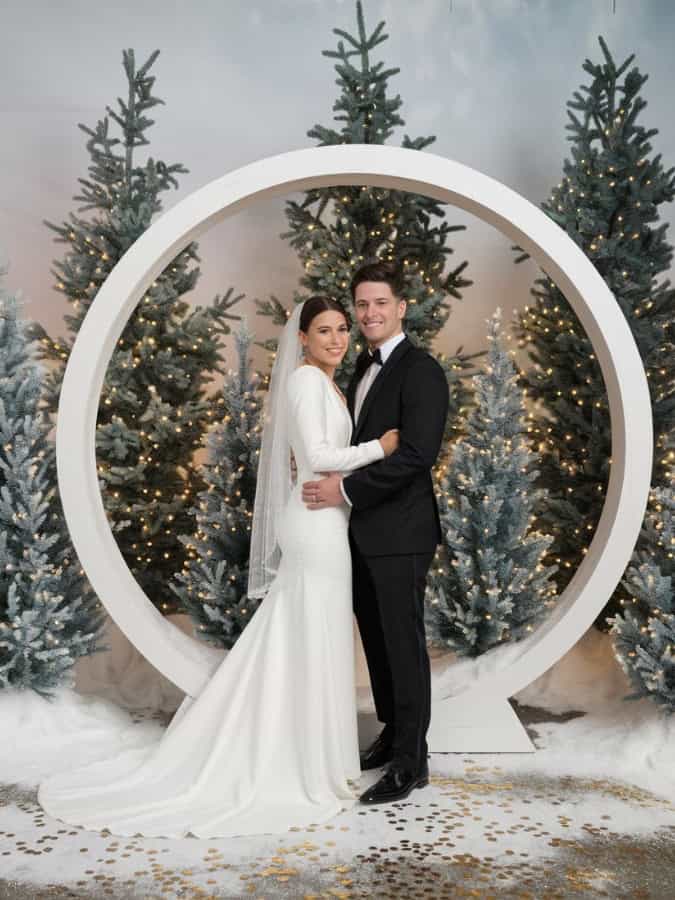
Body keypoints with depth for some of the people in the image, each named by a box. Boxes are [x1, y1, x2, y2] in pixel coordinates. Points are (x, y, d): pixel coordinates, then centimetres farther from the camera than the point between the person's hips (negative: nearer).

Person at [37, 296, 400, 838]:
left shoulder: (323, 385, 17)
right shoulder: (305, 378, -13)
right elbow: (317, 455, -21)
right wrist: (380, 447, -14)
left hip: (321, 523, 10)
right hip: (318, 524, -10)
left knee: (289, 642, 13)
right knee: (316, 646, -2)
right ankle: (311, 769, 10)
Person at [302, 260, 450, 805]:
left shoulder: (420, 370, -13)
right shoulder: (364, 367, 13)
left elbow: (417, 454, -23)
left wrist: (346, 489, -22)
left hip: (400, 533, -8)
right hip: (363, 530, 8)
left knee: (404, 642, 0)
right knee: (376, 638, 16)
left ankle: (411, 761, 12)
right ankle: (394, 733, 32)